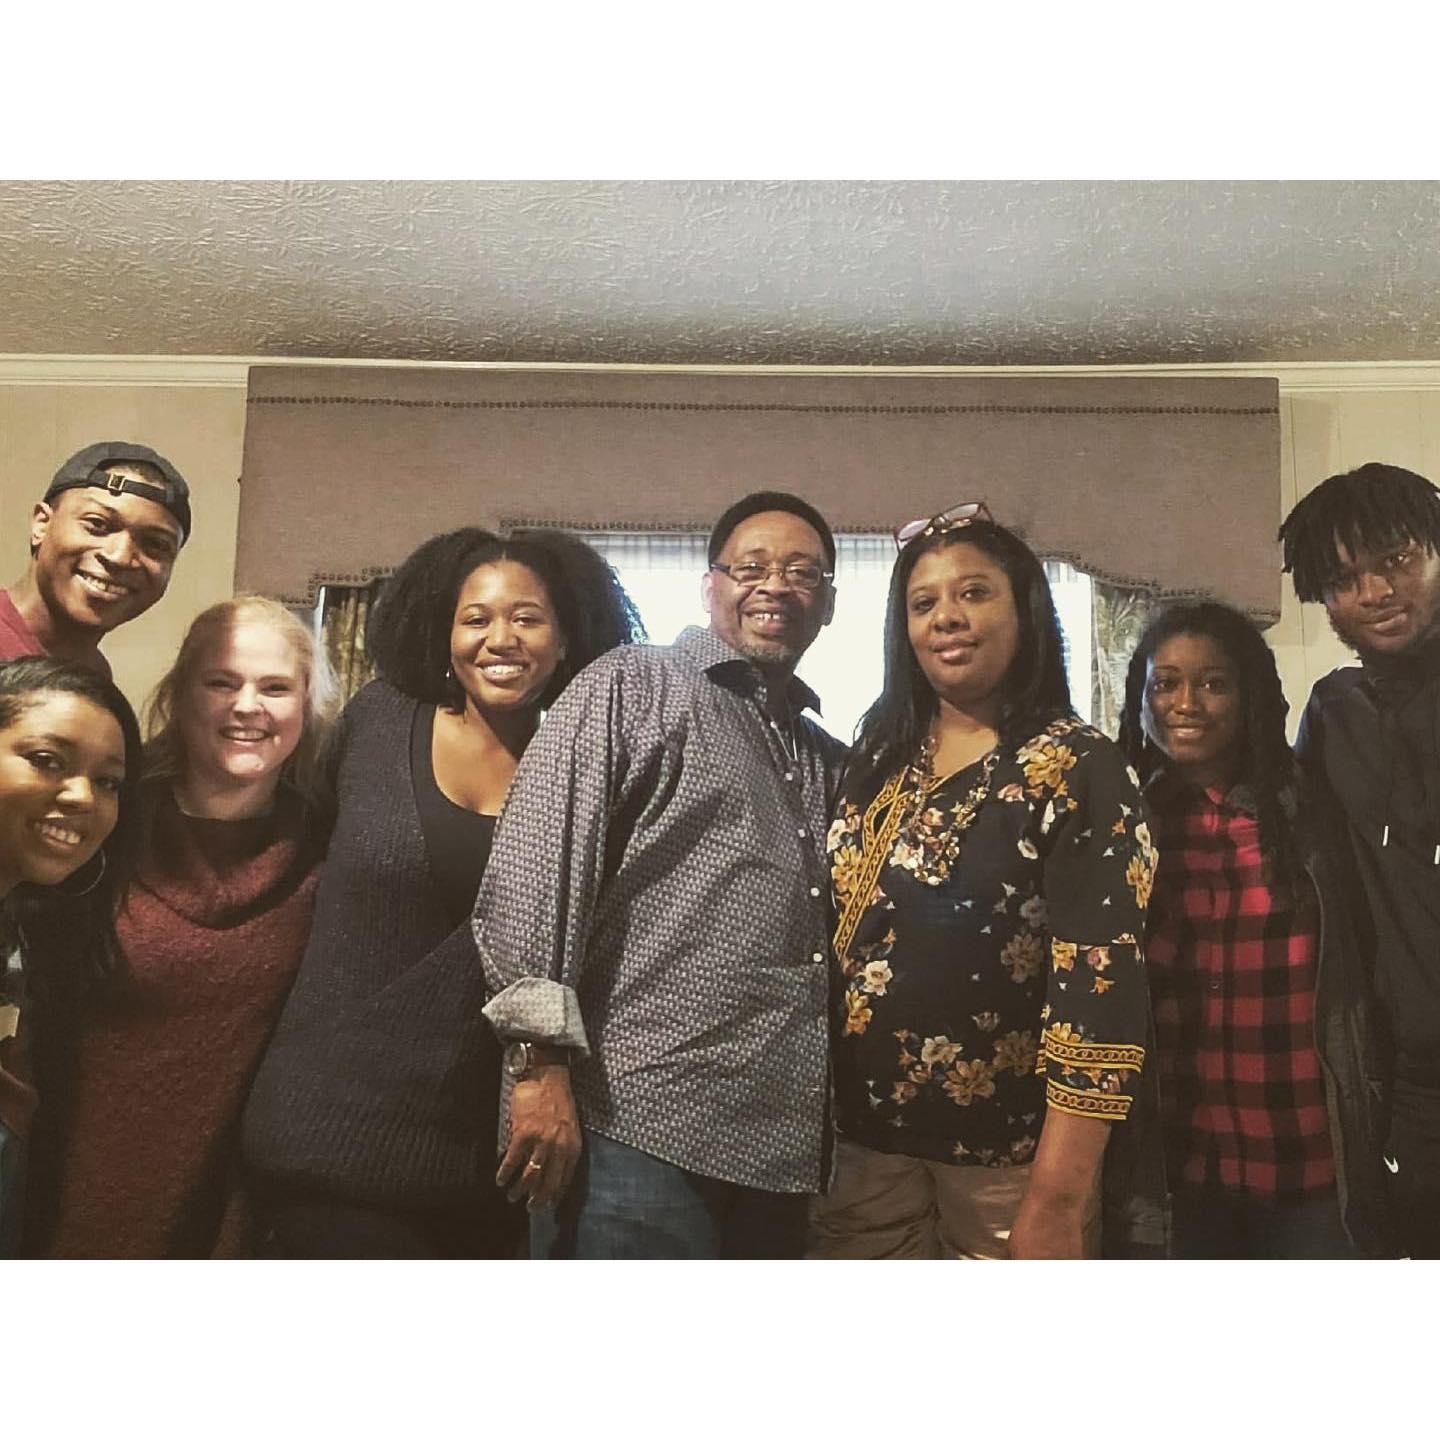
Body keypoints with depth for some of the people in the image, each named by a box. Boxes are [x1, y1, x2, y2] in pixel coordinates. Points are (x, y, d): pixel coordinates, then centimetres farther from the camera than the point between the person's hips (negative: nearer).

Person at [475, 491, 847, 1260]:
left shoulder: (834, 764, 20)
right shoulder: (630, 686, 1)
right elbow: (535, 864, -9)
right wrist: (542, 1064, -16)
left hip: (781, 1156, 6)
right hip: (638, 1127, -6)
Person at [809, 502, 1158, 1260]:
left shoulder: (1079, 770, -9)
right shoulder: (874, 762, 6)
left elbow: (1100, 986, -16)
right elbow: (829, 941, 10)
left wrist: (1056, 1204, -21)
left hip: (1009, 1157, -4)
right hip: (864, 1147, 5)